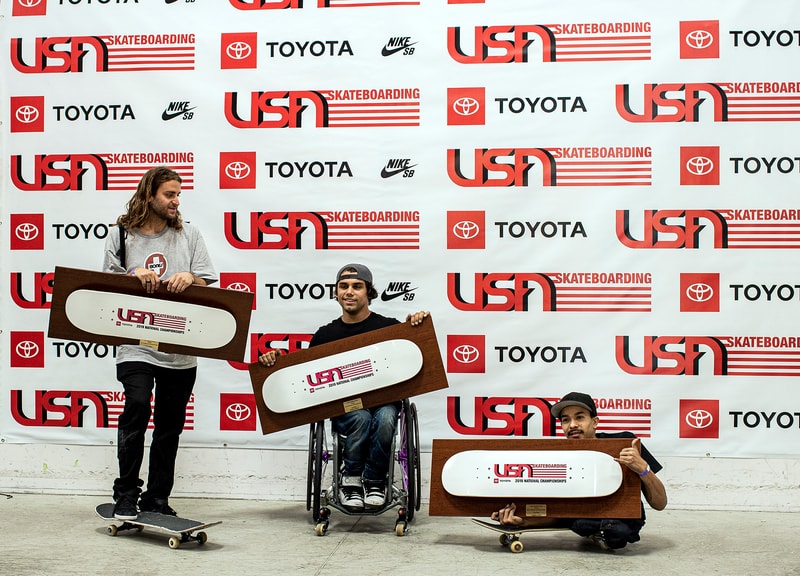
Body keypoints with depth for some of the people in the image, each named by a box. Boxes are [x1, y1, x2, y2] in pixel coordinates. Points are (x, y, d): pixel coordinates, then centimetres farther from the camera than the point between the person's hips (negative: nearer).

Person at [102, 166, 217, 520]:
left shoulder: (189, 236, 10)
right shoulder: (122, 236, 6)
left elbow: (209, 285, 8)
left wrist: (190, 278, -13)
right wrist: (134, 274, -12)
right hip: (135, 343, -2)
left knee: (170, 425, 7)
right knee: (137, 408, -20)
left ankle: (157, 499, 18)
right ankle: (126, 495, -6)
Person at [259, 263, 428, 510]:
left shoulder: (388, 327, 6)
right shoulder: (326, 334, 12)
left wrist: (416, 324, -18)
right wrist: (275, 360, 0)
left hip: (383, 401, -1)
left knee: (385, 418, -36)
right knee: (361, 418, -34)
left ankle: (374, 481, -12)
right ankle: (351, 478, -11)